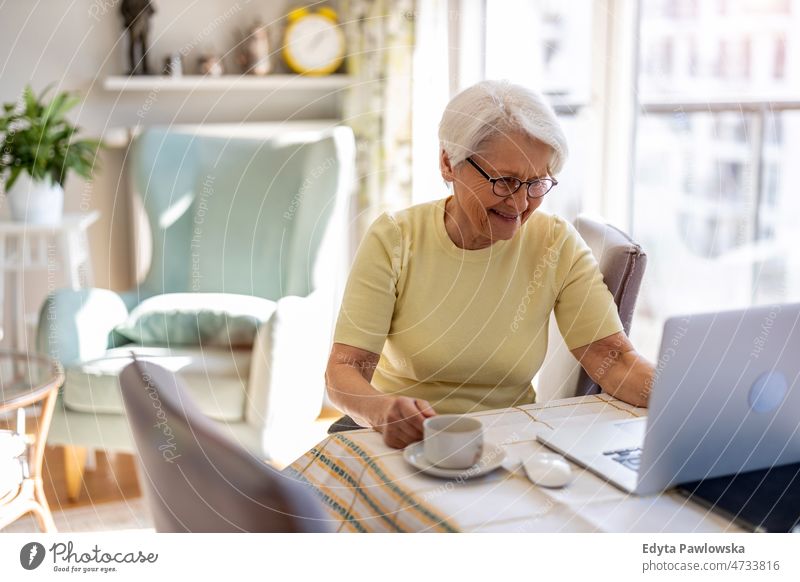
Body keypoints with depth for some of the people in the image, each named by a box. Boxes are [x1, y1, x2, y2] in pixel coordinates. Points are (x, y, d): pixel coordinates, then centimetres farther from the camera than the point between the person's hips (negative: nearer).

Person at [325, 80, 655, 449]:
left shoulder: (557, 245, -5)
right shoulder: (393, 240, -10)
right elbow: (343, 370, -15)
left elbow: (614, 360, -8)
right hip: (405, 443, -2)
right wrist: (383, 410, -37)